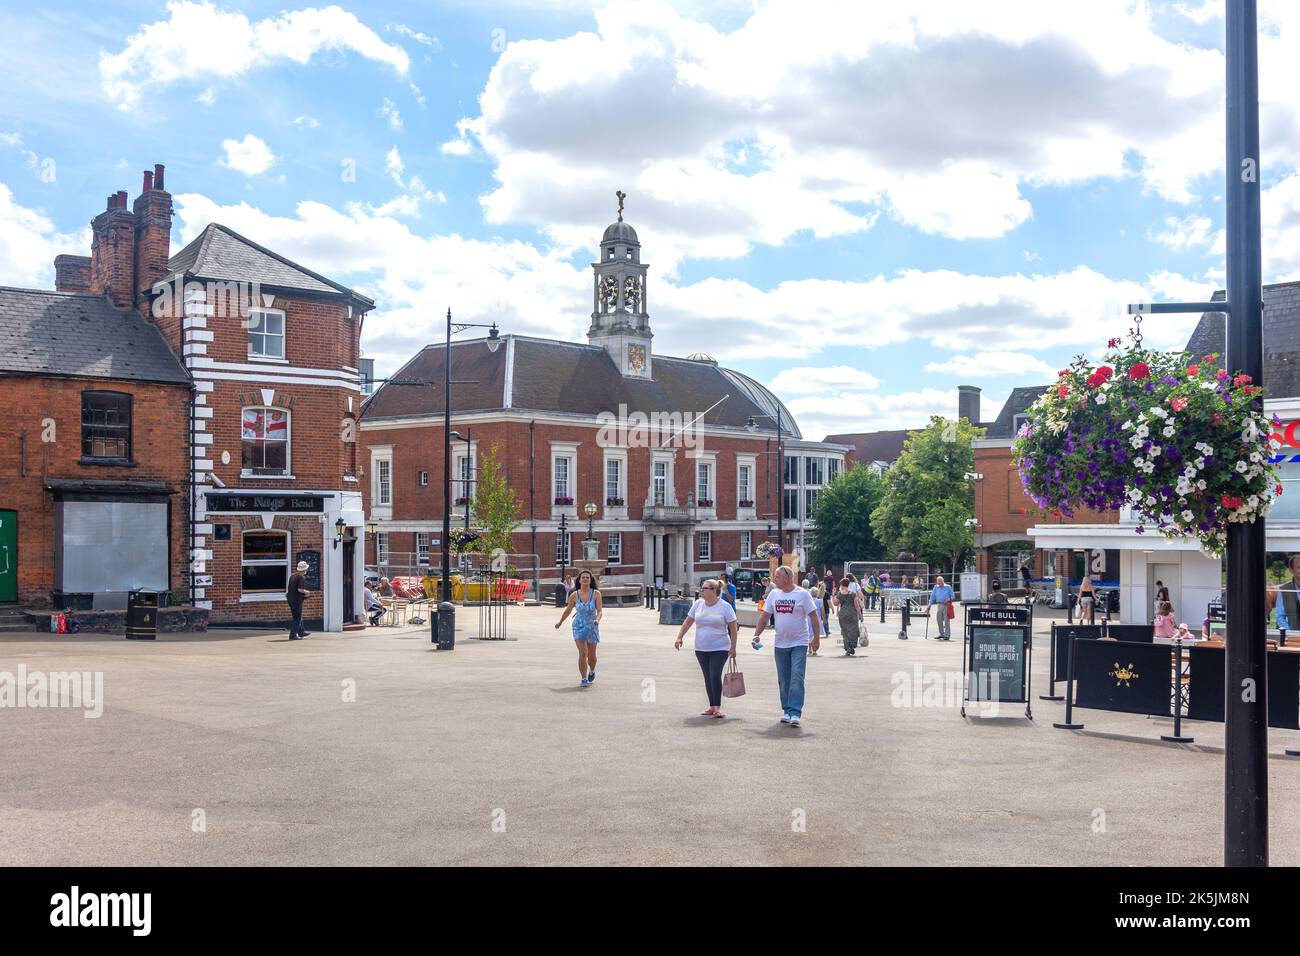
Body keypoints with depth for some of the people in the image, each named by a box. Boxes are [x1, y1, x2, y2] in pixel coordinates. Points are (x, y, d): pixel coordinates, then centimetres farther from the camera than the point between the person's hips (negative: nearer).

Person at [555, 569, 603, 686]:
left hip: (592, 627, 0)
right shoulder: (574, 595, -4)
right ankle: (584, 679, -9)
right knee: (582, 653, -15)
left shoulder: (596, 593, -8)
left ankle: (592, 671, 42)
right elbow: (568, 610, 12)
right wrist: (560, 622, 23)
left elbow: (600, 610, -11)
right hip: (579, 626, 0)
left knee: (591, 656, 10)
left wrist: (597, 619, -32)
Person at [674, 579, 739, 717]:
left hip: (720, 649, -4)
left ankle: (718, 707, -5)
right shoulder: (698, 604, 5)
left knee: (715, 676, -13)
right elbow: (688, 622, 13)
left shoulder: (725, 607, -6)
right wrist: (679, 637, 5)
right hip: (701, 649, 5)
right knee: (708, 678, 8)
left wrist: (733, 648, -7)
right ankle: (712, 707, 16)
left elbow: (733, 628, -4)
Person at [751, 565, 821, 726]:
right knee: (783, 680, 9)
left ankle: (795, 713, -12)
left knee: (796, 678, -11)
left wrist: (816, 638, -7)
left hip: (799, 644, -5)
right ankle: (786, 711, 19)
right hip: (780, 644, 5)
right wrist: (757, 634, -1)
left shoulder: (802, 594, -7)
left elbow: (814, 616, -5)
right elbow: (764, 616, 8)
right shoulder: (774, 594, 5)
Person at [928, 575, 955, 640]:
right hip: (939, 605, 4)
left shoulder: (948, 587, 3)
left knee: (946, 620, -8)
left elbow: (953, 596, 4)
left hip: (947, 605, -4)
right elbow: (932, 597, 10)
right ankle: (941, 634, 16)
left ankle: (947, 635, -5)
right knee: (939, 620, 4)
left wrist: (948, 599, -14)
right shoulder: (936, 588, 12)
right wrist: (929, 605, 3)